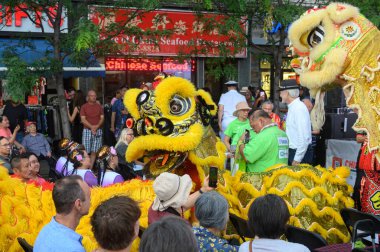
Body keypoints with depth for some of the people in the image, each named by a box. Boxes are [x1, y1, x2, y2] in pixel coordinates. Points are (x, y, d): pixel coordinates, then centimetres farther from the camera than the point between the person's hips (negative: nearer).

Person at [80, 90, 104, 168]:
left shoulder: (99, 106, 10)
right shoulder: (84, 107, 3)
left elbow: (102, 118, 5)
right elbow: (83, 119, -4)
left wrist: (97, 126, -13)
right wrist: (91, 126, -17)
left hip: (98, 131, 2)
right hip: (87, 130, -2)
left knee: (94, 151, 1)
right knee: (85, 151, -6)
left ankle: (91, 167, 6)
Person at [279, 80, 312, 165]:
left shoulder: (299, 108, -19)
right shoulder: (292, 108, 10)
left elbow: (304, 137, -24)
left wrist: (297, 159, -22)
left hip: (300, 154, -9)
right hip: (292, 151, 9)